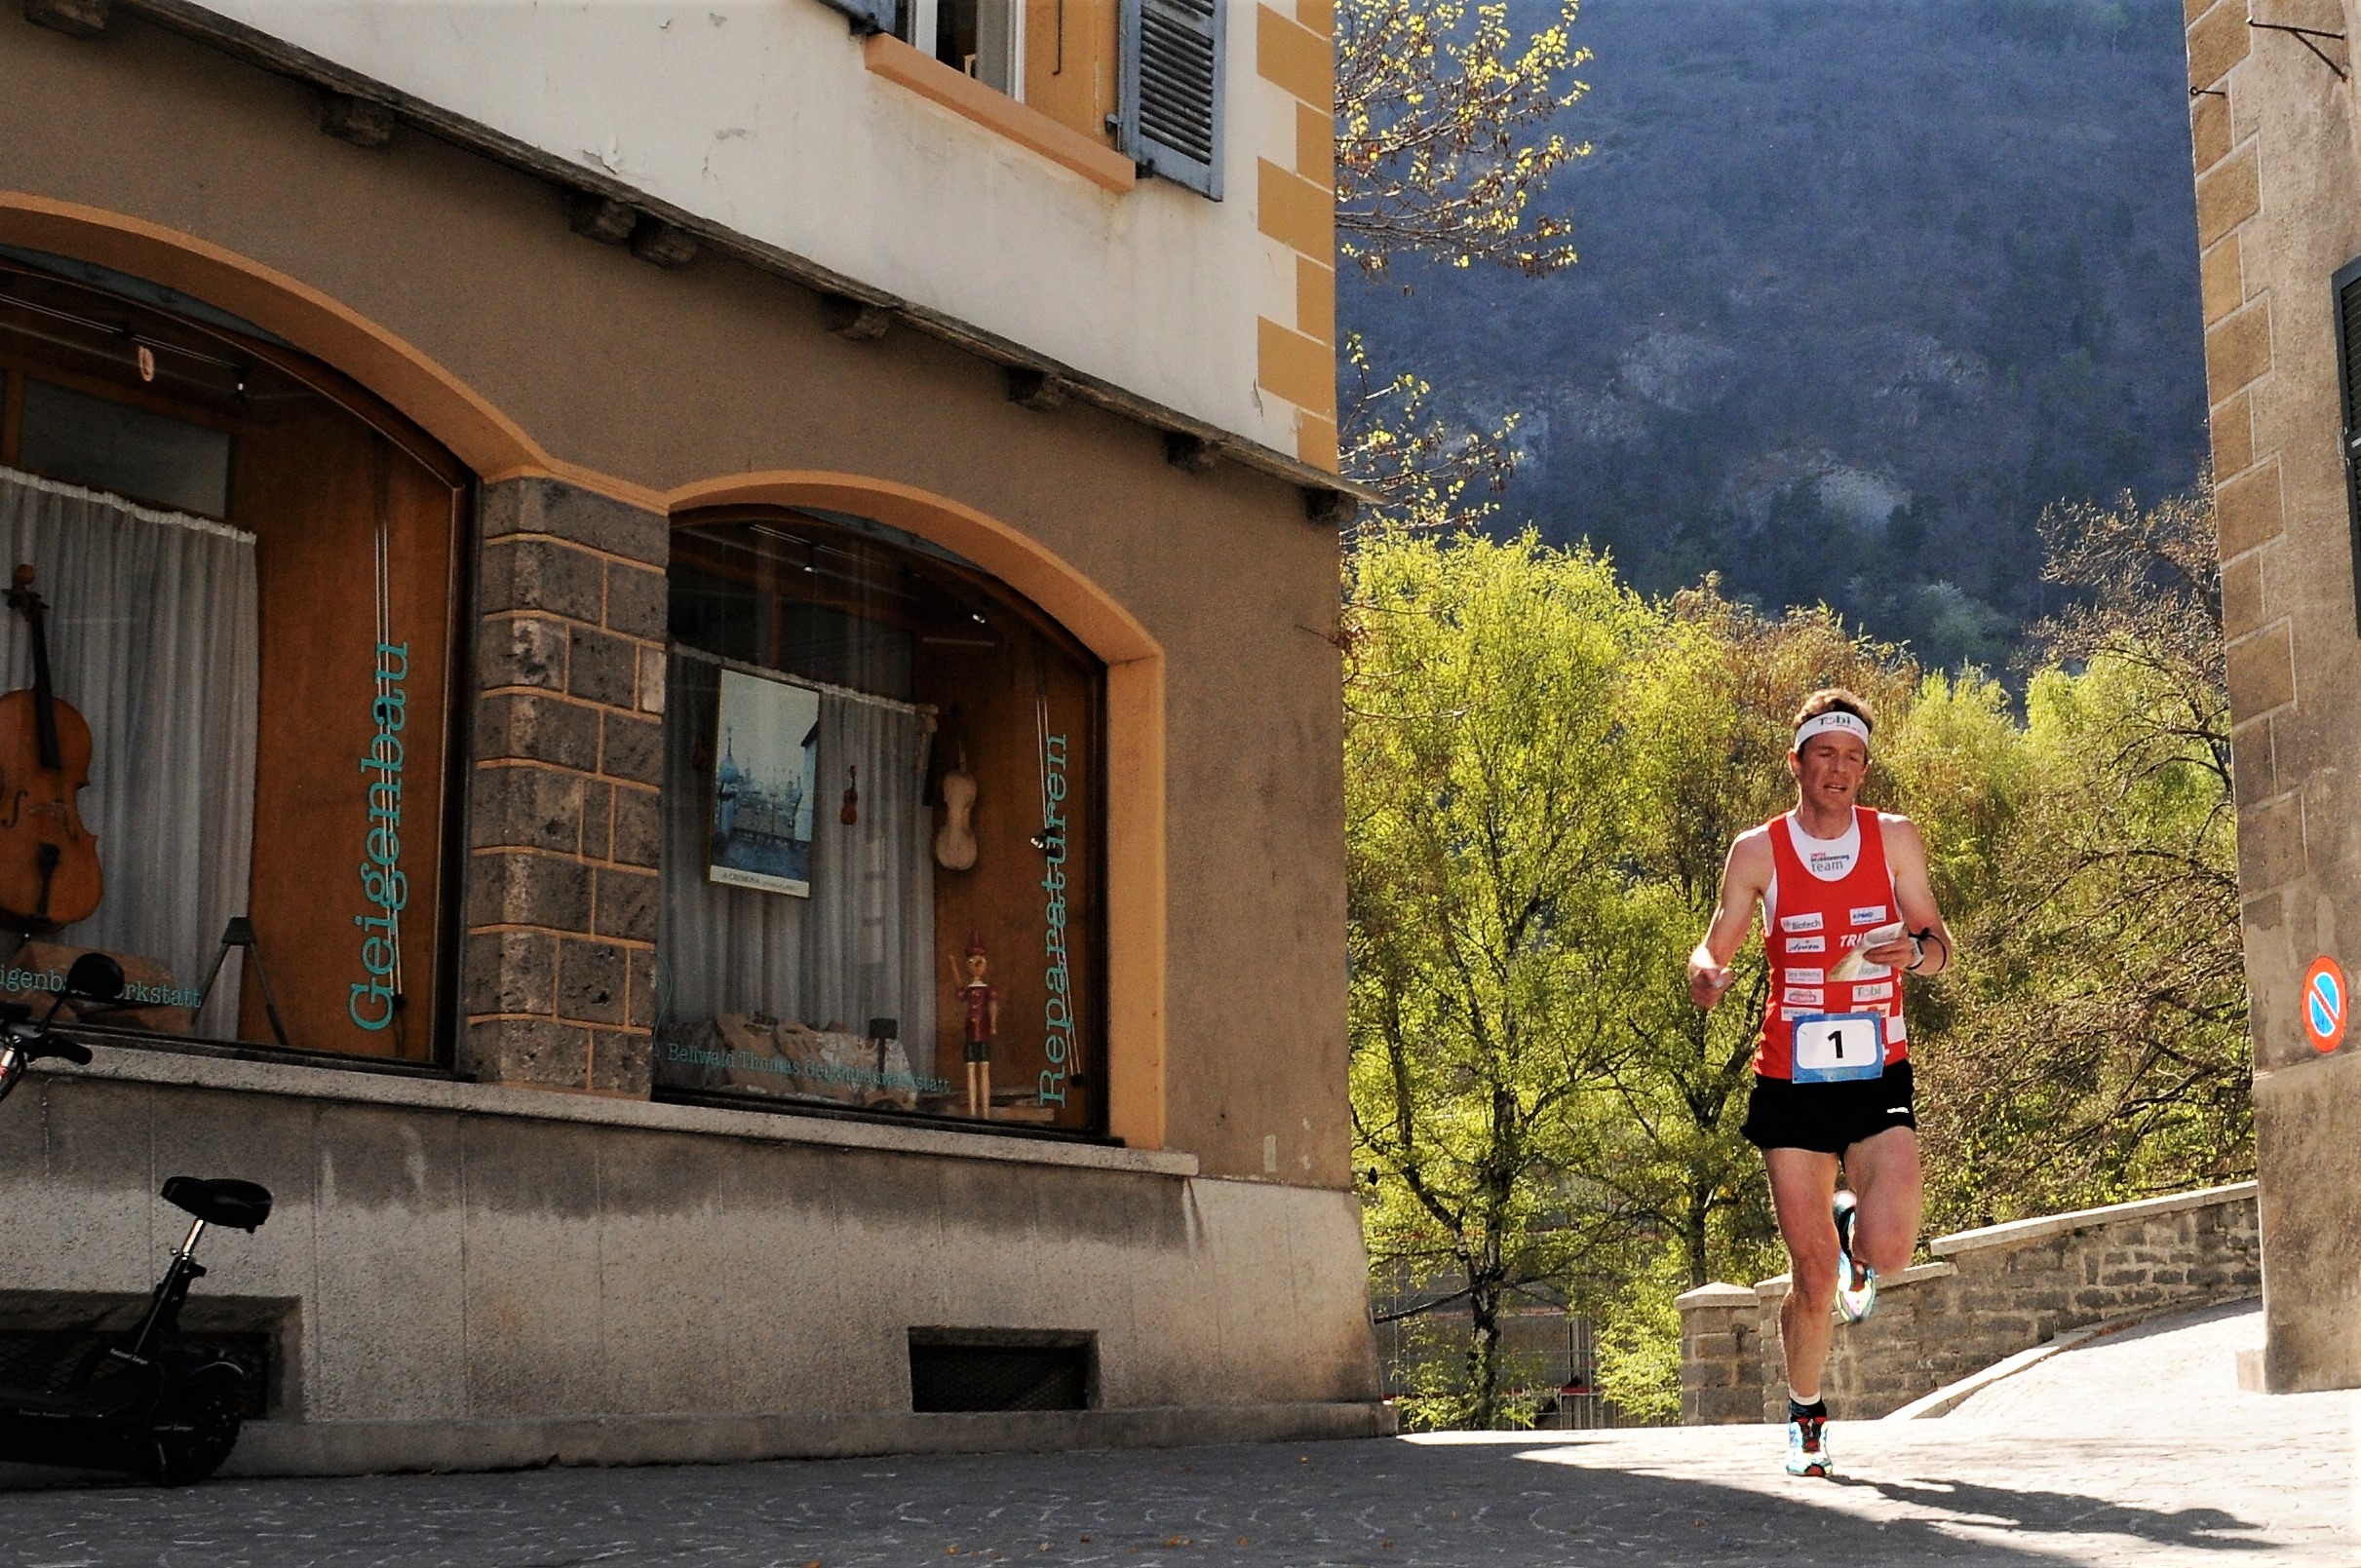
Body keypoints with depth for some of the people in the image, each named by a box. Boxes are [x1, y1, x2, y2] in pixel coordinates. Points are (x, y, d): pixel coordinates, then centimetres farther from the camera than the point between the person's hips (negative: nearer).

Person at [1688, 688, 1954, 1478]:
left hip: (1877, 1078, 0)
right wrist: (1705, 975, -21)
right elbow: (1715, 950, 3)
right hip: (1790, 1081, 0)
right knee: (1813, 1276, 1)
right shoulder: (1758, 850, 0)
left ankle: (1853, 1237, 21)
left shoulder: (1895, 839, 2)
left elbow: (1940, 946, 6)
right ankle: (1806, 1415, 28)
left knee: (1888, 1249, -19)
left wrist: (1916, 949, -18)